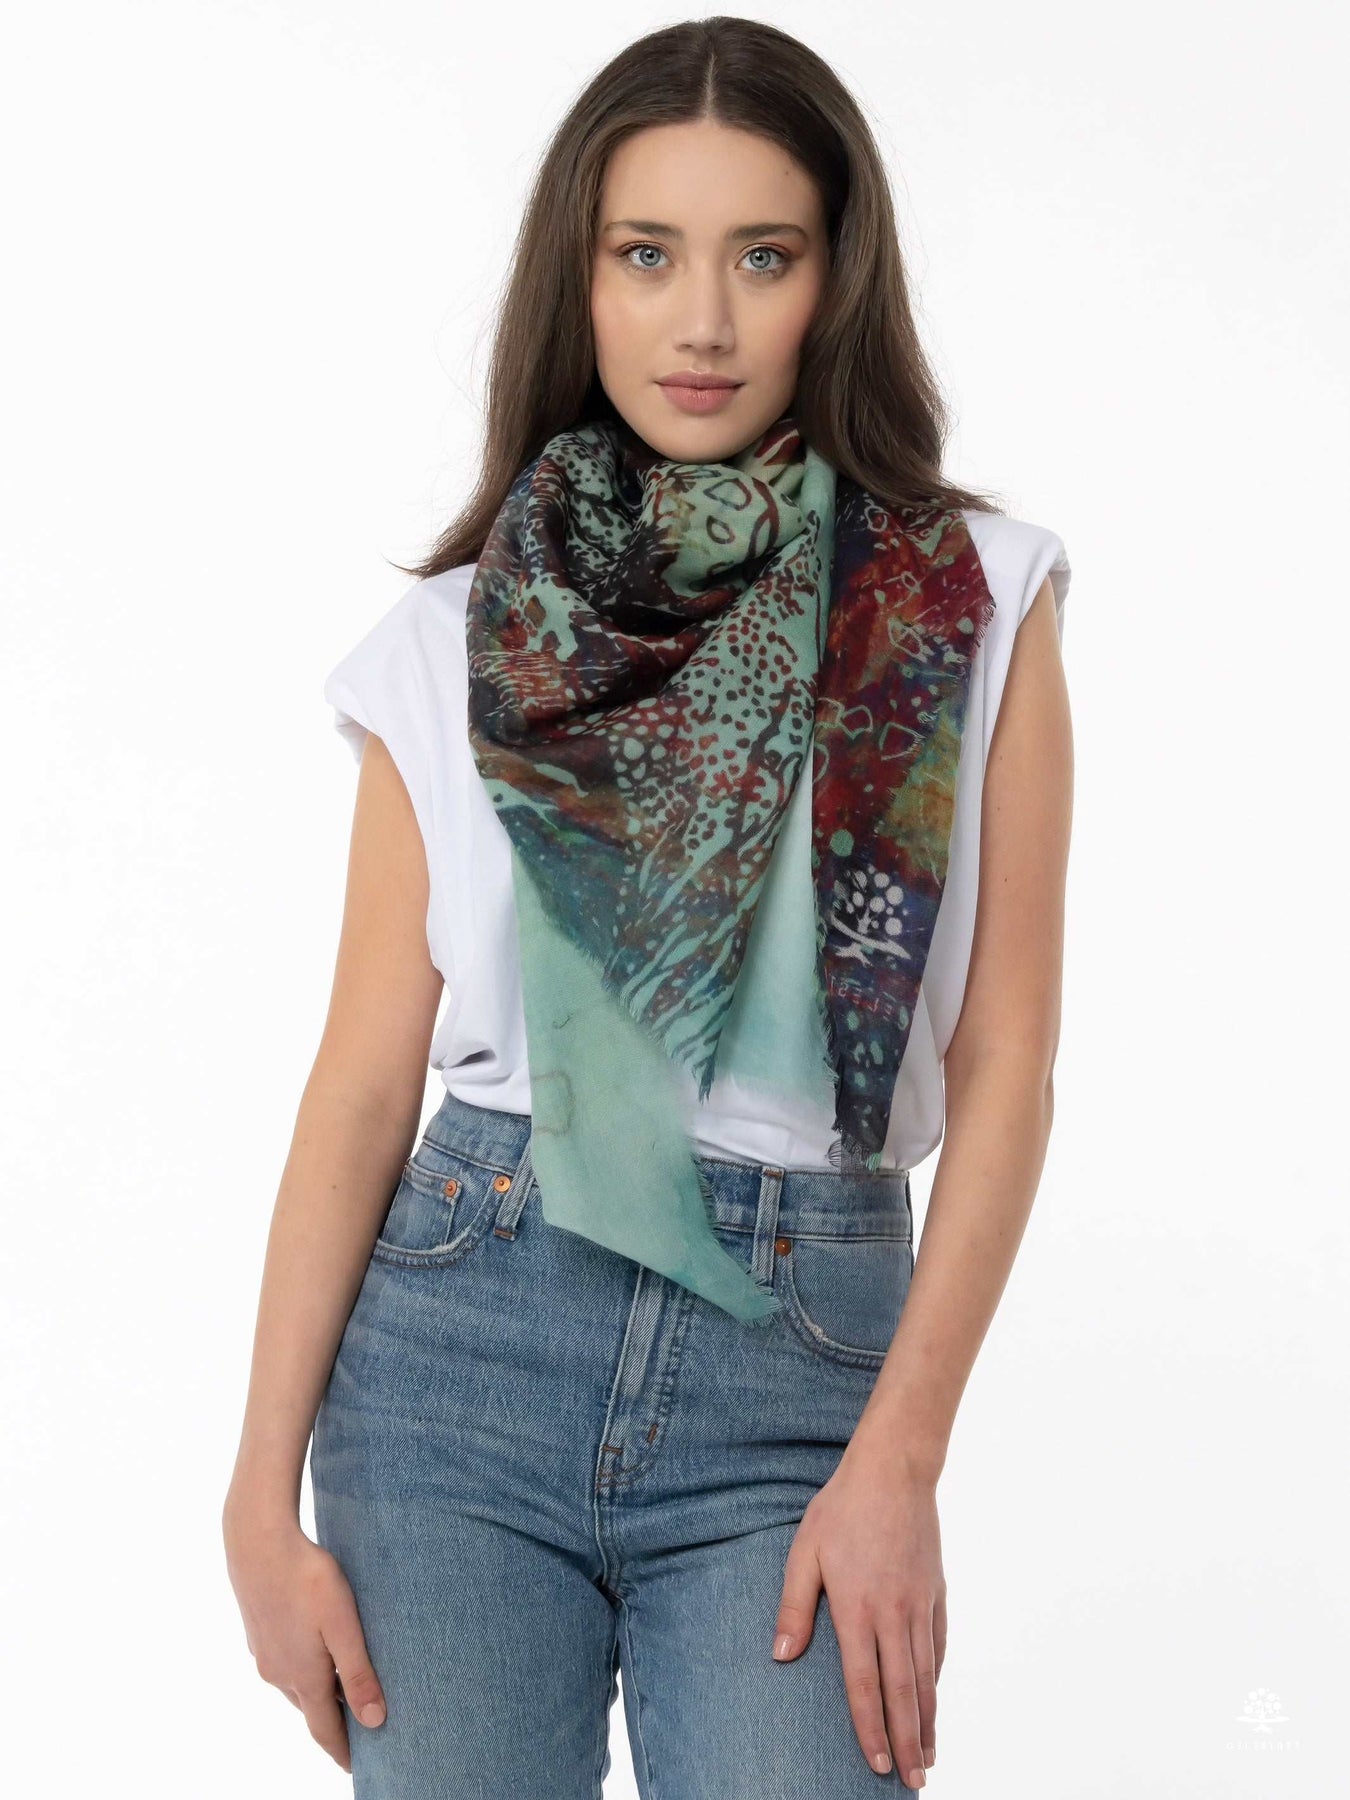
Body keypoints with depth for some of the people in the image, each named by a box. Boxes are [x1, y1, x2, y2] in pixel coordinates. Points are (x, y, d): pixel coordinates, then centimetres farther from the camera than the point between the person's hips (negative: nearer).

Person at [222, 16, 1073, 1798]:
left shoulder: (971, 601, 1)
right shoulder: (453, 643, 4)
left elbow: (1003, 1064, -1)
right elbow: (366, 1076, 2)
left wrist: (897, 1462, -8)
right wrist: (263, 1495, -2)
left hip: (802, 1362, -1)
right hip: (461, 1329, 1)